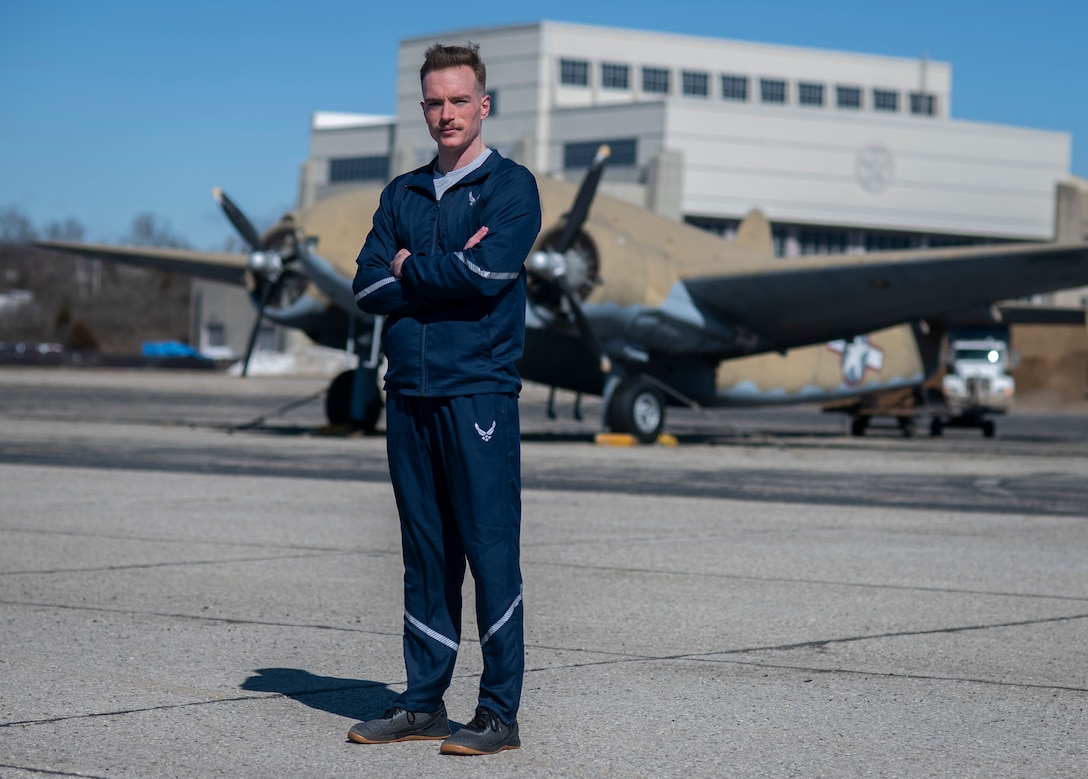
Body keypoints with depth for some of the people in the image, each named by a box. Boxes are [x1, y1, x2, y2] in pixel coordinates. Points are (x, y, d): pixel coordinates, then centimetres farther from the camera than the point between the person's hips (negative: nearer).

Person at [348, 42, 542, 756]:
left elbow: (489, 274, -15)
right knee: (426, 554, 10)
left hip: (479, 389, -5)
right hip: (409, 393, 6)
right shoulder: (403, 193, 17)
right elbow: (370, 288, 6)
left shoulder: (511, 186, 1)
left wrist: (410, 269, -1)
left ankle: (501, 712, -1)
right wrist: (450, 270, -8)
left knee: (491, 552, -5)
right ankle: (424, 703, 16)